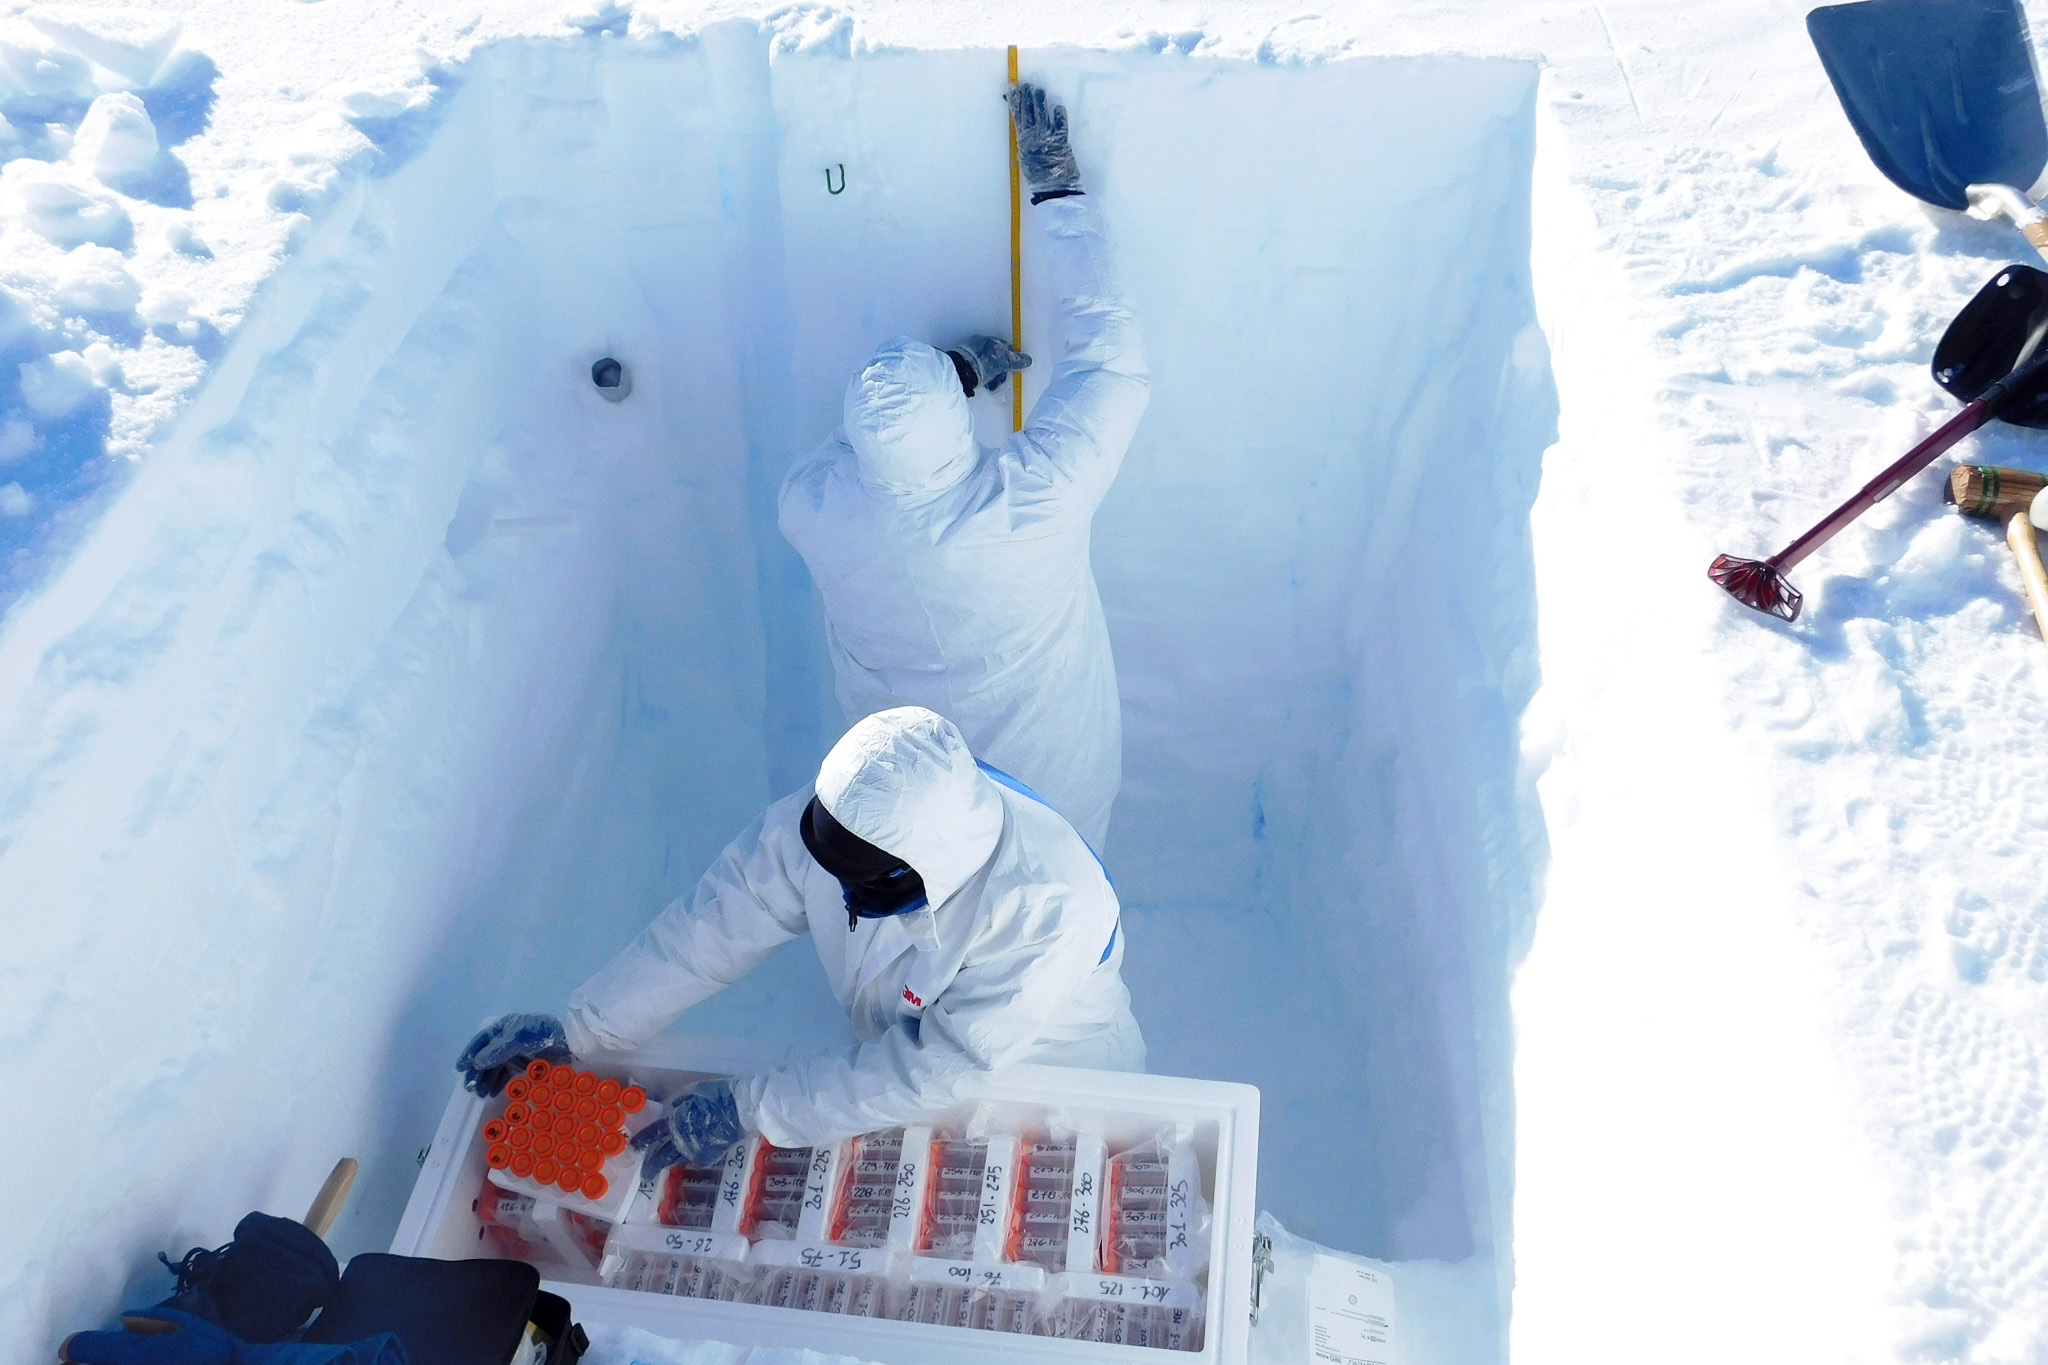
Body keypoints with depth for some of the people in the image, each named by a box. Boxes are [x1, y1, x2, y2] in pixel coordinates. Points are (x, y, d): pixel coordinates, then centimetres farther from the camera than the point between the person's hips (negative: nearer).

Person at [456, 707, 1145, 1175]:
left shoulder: (1047, 910, -40)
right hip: (909, 1054, 5)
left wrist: (749, 1108, -29)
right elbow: (715, 922, -14)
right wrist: (577, 1029, -15)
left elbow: (932, 1068, -34)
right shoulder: (828, 818, -25)